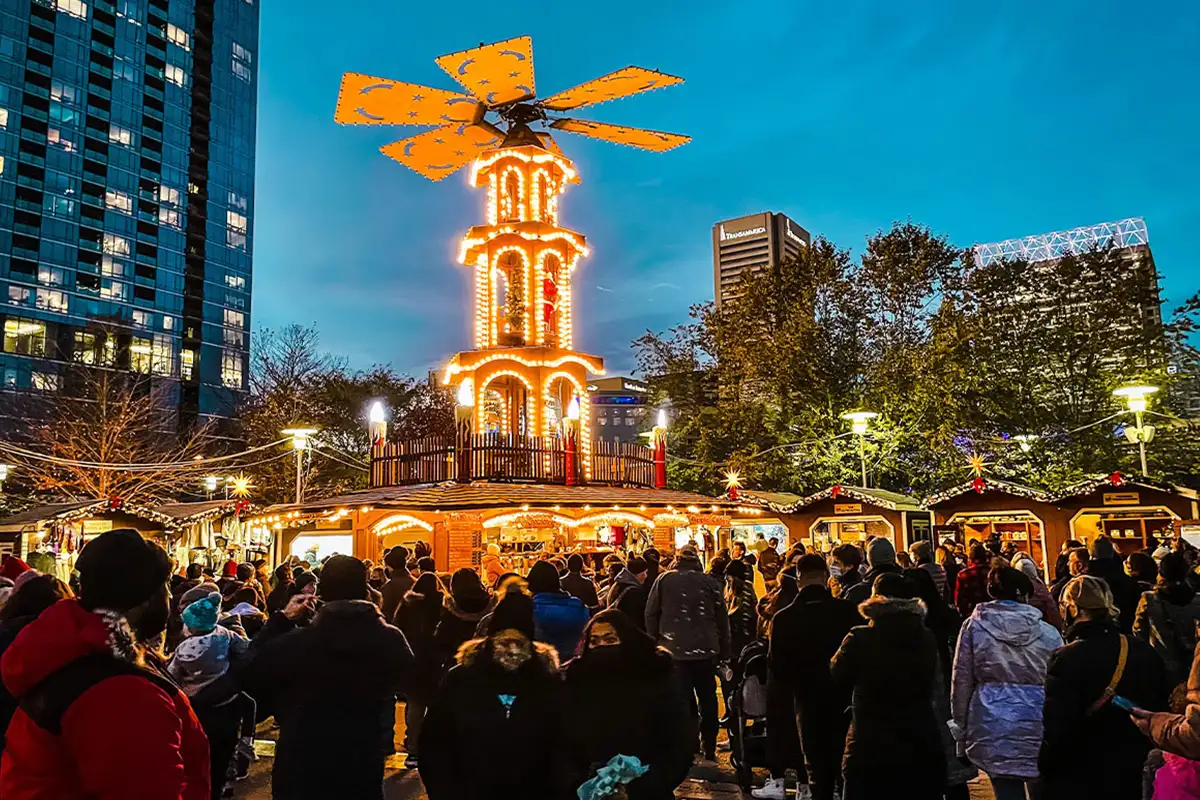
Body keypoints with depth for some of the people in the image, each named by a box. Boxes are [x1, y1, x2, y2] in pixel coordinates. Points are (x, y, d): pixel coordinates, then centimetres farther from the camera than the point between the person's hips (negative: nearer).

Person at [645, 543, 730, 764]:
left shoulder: (664, 579, 0)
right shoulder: (710, 582, 3)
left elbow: (651, 614, 2)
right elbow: (722, 619, 6)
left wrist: (655, 642, 11)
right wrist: (724, 653, 13)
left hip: (674, 650, -1)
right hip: (706, 650, 1)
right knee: (707, 698, 12)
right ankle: (709, 749, 18)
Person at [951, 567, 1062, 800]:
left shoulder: (974, 626, 0)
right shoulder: (1048, 633, 1)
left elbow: (961, 681, 2)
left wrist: (961, 726, 10)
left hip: (993, 726, -1)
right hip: (1038, 726, 1)